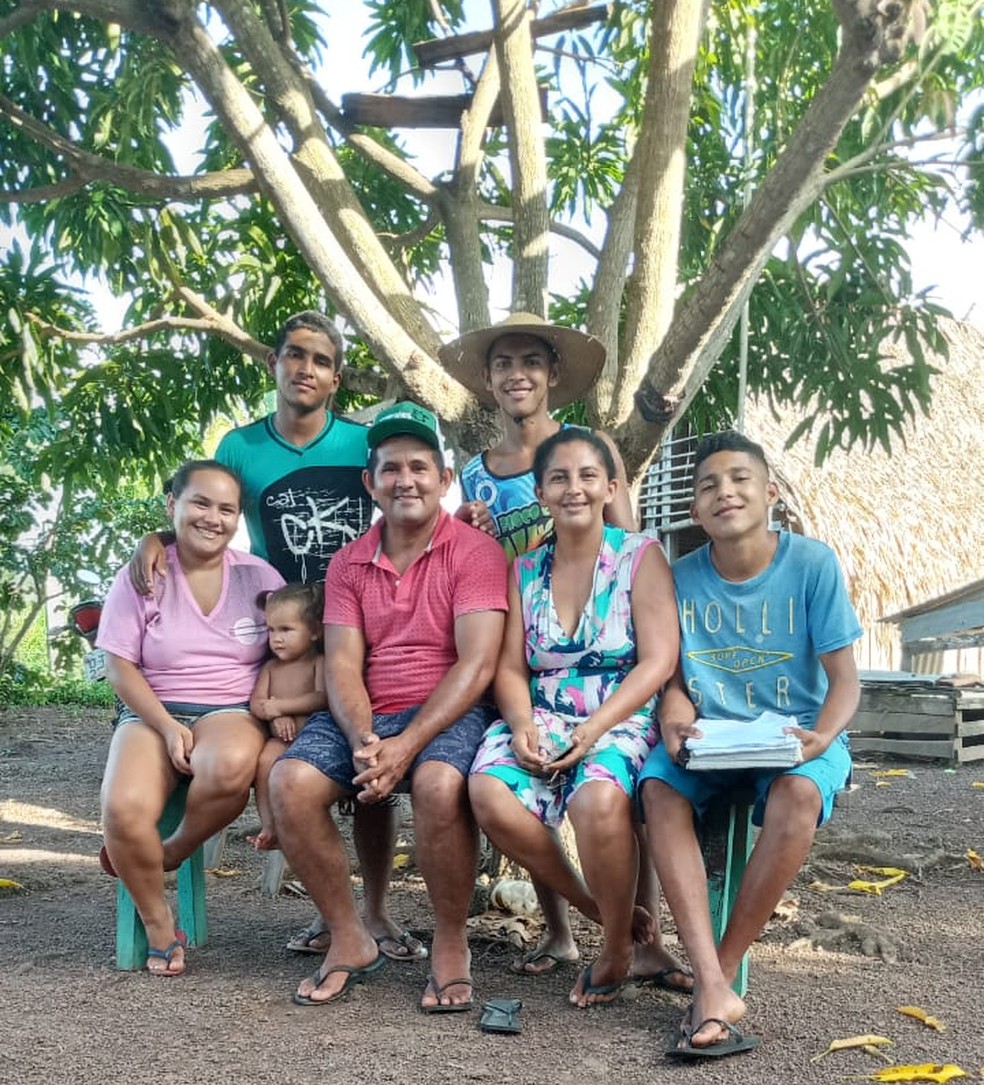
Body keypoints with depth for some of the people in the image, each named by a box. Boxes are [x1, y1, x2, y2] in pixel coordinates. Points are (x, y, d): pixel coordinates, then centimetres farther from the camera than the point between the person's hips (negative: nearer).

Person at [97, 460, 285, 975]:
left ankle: (173, 852, -7)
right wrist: (167, 726, -13)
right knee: (124, 809, -31)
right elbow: (120, 667, 0)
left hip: (232, 712, 0)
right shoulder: (140, 578, 2)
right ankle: (159, 926, -4)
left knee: (232, 765, -39)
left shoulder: (260, 576, 4)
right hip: (153, 713, 0)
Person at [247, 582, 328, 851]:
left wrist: (281, 705, -11)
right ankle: (269, 826, -22)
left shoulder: (319, 664, 3)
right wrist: (276, 716, -11)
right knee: (265, 760, -28)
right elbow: (256, 703, 10)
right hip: (281, 740, 4)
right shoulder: (271, 667, 19)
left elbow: (322, 698, -12)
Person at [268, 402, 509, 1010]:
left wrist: (408, 744, -22)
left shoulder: (475, 551, -3)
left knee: (439, 783, -36)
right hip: (364, 716, 4)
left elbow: (477, 664, -12)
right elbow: (342, 666, 2)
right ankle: (350, 940, -4)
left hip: (449, 713, -4)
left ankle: (451, 947, -12)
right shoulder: (349, 563, 11)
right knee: (291, 782, -22)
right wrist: (363, 742, -18)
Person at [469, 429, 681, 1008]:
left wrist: (593, 730, -19)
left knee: (599, 798, -37)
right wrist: (522, 724, -14)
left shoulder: (641, 555, 2)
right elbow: (511, 667, 8)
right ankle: (596, 908, -4)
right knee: (490, 792, -29)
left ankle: (619, 944, -8)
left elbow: (658, 661, -7)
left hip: (624, 719, -3)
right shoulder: (524, 570, 13)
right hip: (545, 718, 4)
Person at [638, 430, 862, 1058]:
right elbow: (674, 680, 5)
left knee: (797, 791, -36)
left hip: (794, 736, -2)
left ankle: (724, 968, -21)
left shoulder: (812, 564, -7)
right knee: (659, 788, -29)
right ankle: (714, 987, -34)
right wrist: (675, 722, -19)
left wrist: (823, 736, -26)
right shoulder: (682, 577, 1)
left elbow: (844, 681, -5)